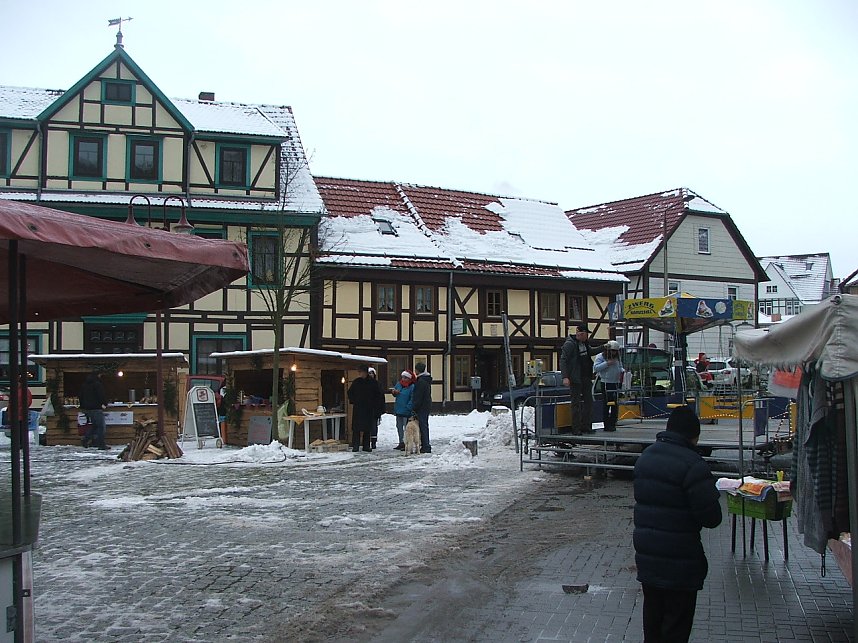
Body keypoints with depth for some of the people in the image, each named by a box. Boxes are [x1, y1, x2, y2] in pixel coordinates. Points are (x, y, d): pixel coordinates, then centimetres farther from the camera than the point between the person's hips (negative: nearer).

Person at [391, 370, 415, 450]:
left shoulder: (412, 387, -12)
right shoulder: (398, 384, 10)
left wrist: (408, 407, -24)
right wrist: (393, 392, 1)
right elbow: (395, 394, 23)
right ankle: (401, 442, 23)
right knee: (399, 426, 13)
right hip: (398, 410, 8)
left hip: (406, 411, -8)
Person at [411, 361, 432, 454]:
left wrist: (414, 408, -14)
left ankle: (425, 447, -10)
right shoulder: (427, 380, 15)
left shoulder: (421, 381, -16)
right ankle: (426, 446, 19)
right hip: (427, 406, 10)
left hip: (421, 407, -10)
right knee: (425, 426, 14)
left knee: (423, 426, -9)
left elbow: (418, 396, -18)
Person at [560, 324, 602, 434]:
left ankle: (586, 426, 19)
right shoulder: (570, 344, -13)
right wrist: (565, 377, -24)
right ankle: (576, 428, 2)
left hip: (586, 378, 9)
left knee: (588, 401, 11)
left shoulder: (585, 343, 13)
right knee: (576, 403, -4)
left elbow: (590, 351, 34)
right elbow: (563, 360, -17)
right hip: (575, 379, -8)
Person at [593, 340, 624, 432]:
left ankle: (613, 424, 10)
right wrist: (607, 363, -20)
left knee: (615, 404, 4)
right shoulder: (600, 357, -3)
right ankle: (607, 425, -2)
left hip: (616, 383, 6)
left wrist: (621, 371, 6)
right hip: (605, 384, -6)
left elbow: (620, 367, 28)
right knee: (606, 404, -6)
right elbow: (596, 367, -14)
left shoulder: (617, 358, 16)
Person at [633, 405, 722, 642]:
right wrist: (712, 497, 1)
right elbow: (711, 517, -21)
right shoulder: (693, 465, -20)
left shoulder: (646, 456, 6)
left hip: (646, 556, 7)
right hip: (679, 560, -7)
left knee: (652, 614, 21)